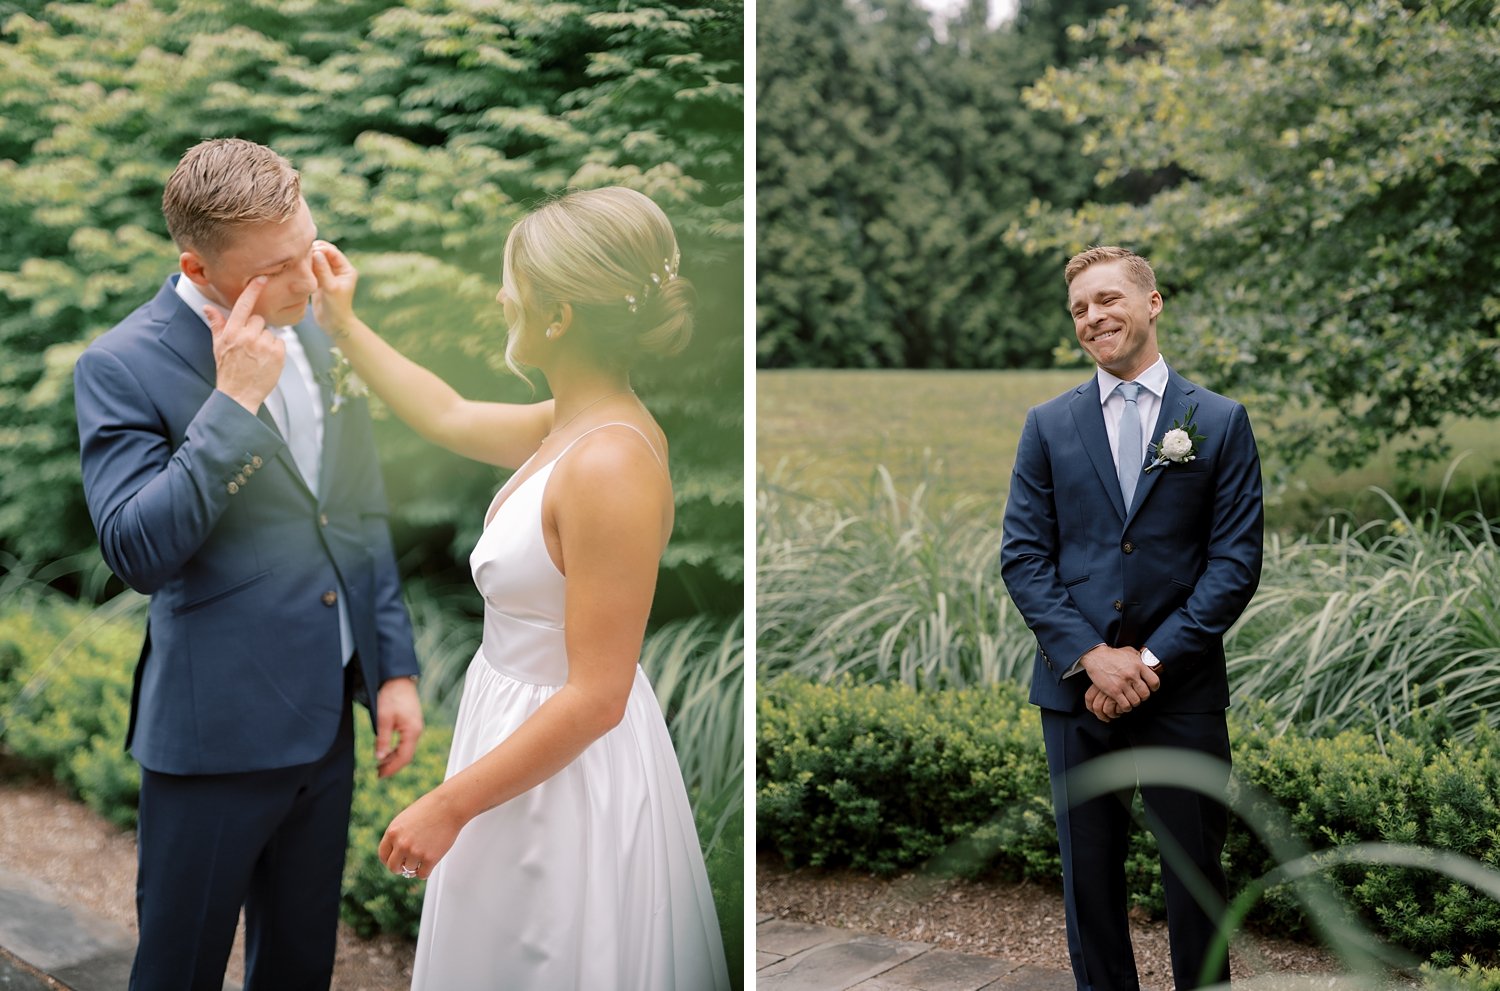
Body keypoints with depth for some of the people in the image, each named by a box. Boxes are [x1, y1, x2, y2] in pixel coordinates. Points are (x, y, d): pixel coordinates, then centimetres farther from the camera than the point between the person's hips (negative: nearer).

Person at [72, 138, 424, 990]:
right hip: (218, 731, -5)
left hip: (329, 720, 6)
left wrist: (396, 665, 8)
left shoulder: (320, 333, 5)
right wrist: (234, 403, -26)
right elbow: (138, 553, -23)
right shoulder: (123, 367, -14)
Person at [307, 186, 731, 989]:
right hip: (522, 724, 9)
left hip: (569, 767, -9)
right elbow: (449, 417, 21)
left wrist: (449, 805, -20)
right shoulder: (573, 425, -1)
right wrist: (343, 325, 25)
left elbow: (596, 696, -27)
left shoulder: (610, 465, -28)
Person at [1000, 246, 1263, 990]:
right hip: (1075, 686, 2)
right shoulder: (1048, 425, 6)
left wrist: (1153, 660, -12)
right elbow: (1023, 556, 1)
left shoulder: (1220, 421, 2)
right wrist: (1092, 655, -11)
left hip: (1183, 690, -1)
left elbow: (1235, 559, -4)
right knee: (1088, 873, 10)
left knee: (1194, 873, 8)